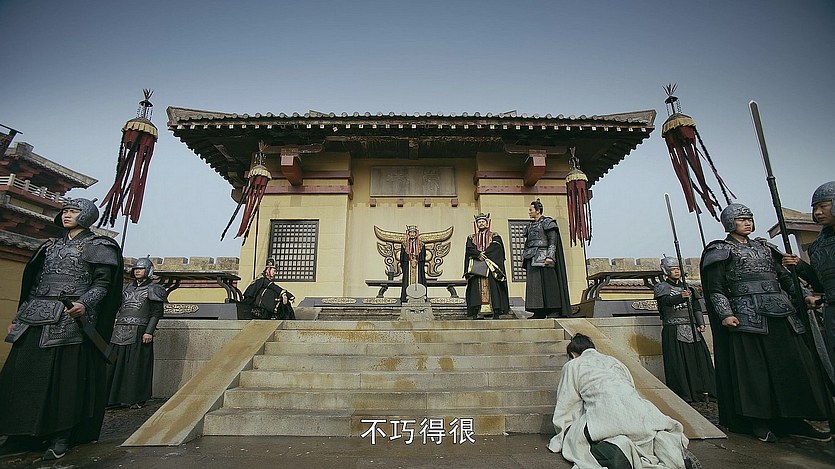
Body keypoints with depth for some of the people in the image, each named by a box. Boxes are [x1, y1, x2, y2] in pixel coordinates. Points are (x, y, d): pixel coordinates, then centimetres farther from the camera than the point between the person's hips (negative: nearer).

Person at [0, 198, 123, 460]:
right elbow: (34, 283, 23)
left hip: (68, 317, -6)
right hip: (34, 316, 6)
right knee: (22, 373, 2)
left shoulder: (97, 246, 4)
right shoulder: (50, 246, 23)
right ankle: (24, 436, 12)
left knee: (64, 374, -6)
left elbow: (102, 283, -4)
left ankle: (61, 437, 2)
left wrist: (85, 303, -21)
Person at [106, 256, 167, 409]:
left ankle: (136, 399, 5)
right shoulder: (128, 287, 19)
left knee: (136, 365, -2)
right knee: (116, 362, 2)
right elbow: (120, 308, 22)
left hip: (139, 331, -5)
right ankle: (114, 397, 12)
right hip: (120, 331, 5)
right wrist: (114, 327, 13)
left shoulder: (153, 289, 3)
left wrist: (149, 332, -13)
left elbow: (156, 313, -3)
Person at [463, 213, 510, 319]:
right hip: (475, 267, 2)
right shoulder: (471, 238, 20)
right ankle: (475, 313, -14)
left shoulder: (495, 236, 15)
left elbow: (496, 248, -2)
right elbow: (470, 250, 4)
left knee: (493, 286, -11)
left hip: (491, 267, -1)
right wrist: (479, 254, -14)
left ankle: (496, 313, -11)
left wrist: (484, 255, -12)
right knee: (476, 288, -10)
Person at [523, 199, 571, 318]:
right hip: (532, 259, 7)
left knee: (547, 283, -9)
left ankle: (554, 311, -4)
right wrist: (525, 258, 16)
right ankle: (539, 312, 6)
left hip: (543, 257, -7)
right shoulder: (531, 225, 20)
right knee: (534, 285, 3)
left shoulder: (547, 222, -1)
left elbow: (553, 241, -8)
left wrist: (550, 256, -18)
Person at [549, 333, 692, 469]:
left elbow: (565, 406, 20)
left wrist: (563, 438, 32)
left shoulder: (572, 366, 20)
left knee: (575, 440, 8)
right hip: (639, 410, 6)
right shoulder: (614, 360, 35)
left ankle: (612, 450, -22)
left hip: (605, 412, -5)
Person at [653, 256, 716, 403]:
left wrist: (701, 323, 3)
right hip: (673, 331, -5)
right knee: (678, 363, -4)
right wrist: (681, 296, -38)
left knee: (699, 358, 2)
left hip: (692, 329, 5)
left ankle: (701, 391, 13)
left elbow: (696, 307, 17)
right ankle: (682, 395, 2)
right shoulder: (662, 287, 1)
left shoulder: (688, 287, 17)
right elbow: (666, 300, -19)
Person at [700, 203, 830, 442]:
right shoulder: (721, 250, 0)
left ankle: (794, 420, 16)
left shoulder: (763, 246, 20)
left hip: (780, 312, 7)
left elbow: (784, 276, 21)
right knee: (753, 367, -5)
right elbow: (715, 288, -6)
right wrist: (725, 314, -15)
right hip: (748, 313, -7)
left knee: (792, 364, 6)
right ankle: (759, 422, 3)